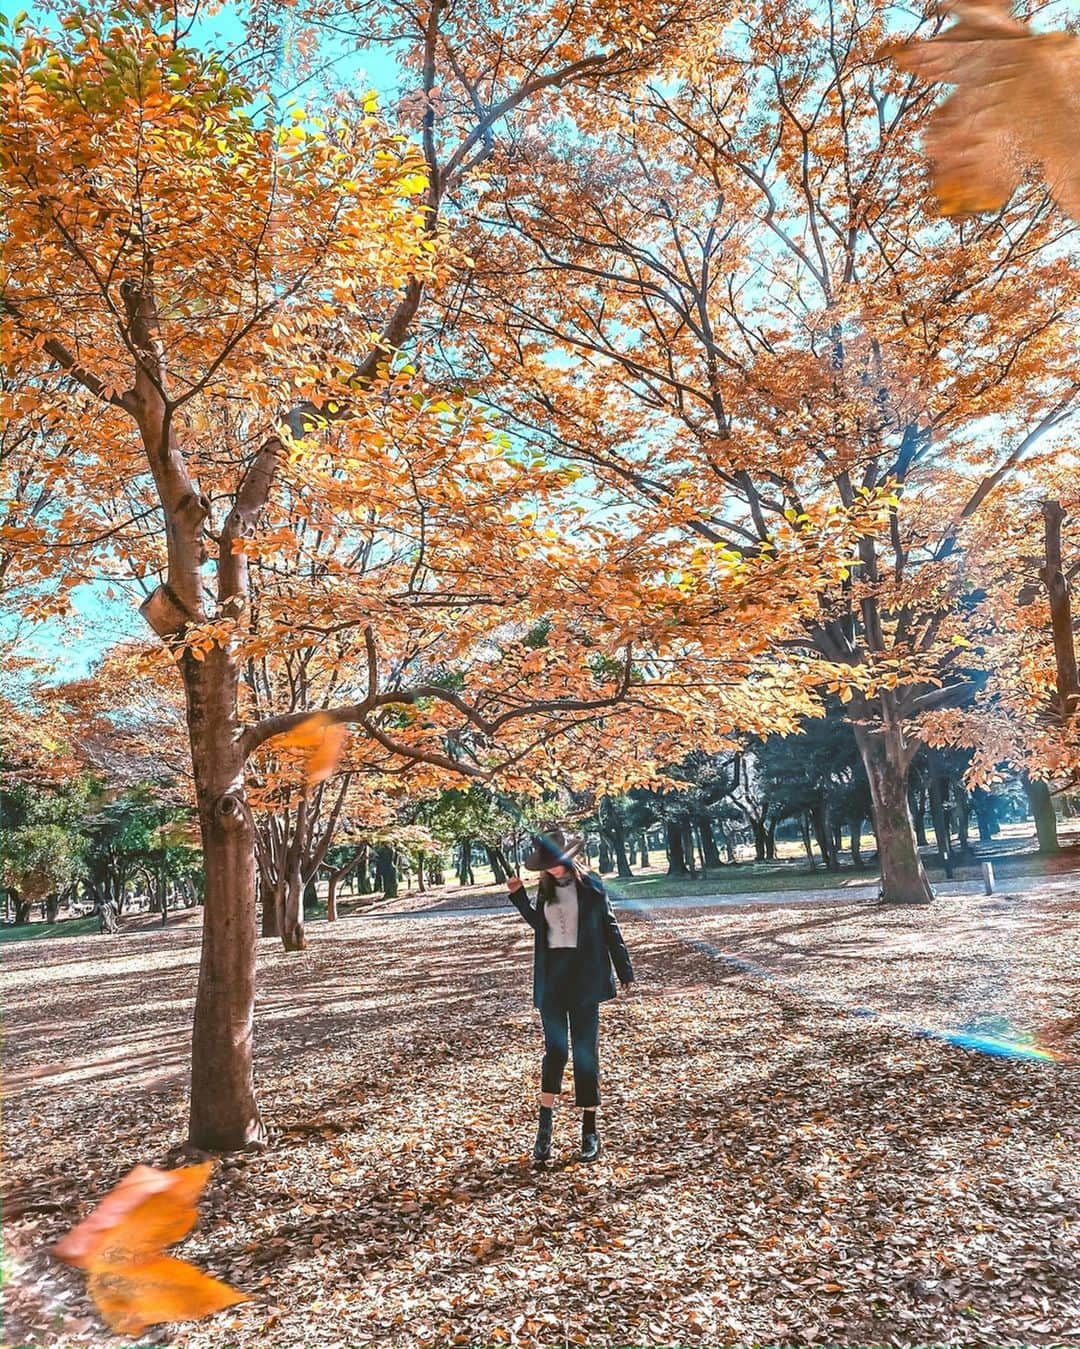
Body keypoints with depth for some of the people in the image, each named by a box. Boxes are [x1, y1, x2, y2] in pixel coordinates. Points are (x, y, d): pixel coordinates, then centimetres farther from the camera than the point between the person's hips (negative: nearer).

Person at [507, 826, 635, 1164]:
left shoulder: (590, 885, -5)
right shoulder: (546, 889, 8)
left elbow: (610, 928, -2)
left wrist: (624, 970, -2)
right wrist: (518, 897, 9)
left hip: (584, 975, -3)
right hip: (552, 976, 3)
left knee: (584, 1052, 3)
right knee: (555, 1050, 3)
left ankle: (590, 1130, 14)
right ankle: (544, 1129, 11)